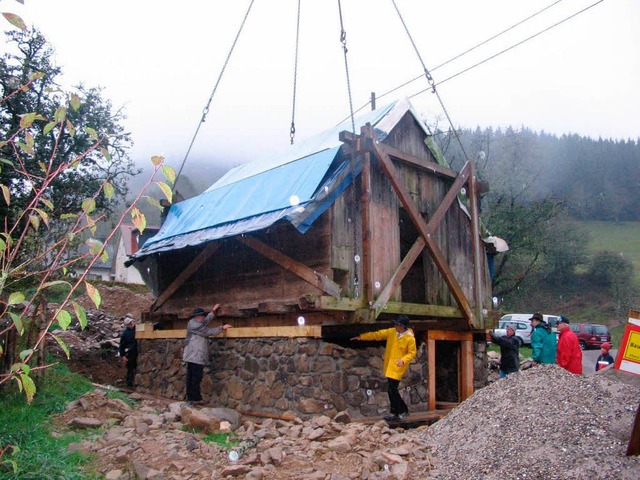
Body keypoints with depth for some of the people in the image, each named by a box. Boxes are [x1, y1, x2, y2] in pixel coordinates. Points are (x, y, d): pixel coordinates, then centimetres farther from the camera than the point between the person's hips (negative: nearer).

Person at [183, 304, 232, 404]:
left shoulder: (196, 324, 17)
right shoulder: (193, 324, -12)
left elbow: (206, 321, 29)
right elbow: (208, 331, -14)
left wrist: (213, 310, 31)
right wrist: (222, 328, -9)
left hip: (192, 356, 10)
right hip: (196, 356, -10)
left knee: (191, 377, 10)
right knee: (196, 377, -8)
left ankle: (190, 397, 13)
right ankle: (195, 398, -7)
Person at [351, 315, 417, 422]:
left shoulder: (410, 338, -13)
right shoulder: (391, 332, 2)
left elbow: (412, 353, -9)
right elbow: (376, 335, 5)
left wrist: (403, 360, -27)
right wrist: (361, 337, 2)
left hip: (398, 368, -6)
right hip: (389, 367, 6)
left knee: (392, 390, -8)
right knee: (392, 390, 12)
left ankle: (395, 413, 6)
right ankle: (403, 410, 27)